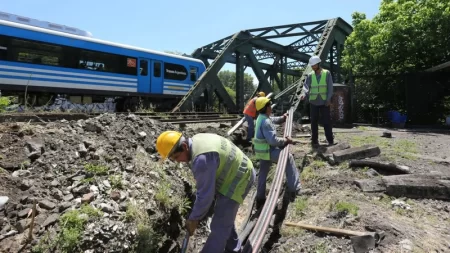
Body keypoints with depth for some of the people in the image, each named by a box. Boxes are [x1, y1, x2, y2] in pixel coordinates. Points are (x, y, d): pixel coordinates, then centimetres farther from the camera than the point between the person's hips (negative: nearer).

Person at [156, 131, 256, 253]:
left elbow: (205, 194, -27)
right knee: (225, 216, 25)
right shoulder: (196, 140, -3)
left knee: (219, 226, -4)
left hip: (237, 180, -10)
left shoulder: (201, 159, -35)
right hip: (233, 173, 10)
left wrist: (194, 218, -12)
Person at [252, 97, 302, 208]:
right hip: (268, 151, -10)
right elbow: (273, 140, -29)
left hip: (262, 151, 10)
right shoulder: (266, 122, -25)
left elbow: (273, 120, 31)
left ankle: (260, 199, 25)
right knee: (289, 158, 4)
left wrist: (282, 118, 22)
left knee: (263, 173, 17)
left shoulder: (262, 118, 8)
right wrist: (285, 141, -18)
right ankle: (293, 189, 7)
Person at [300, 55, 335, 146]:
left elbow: (330, 87, -2)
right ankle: (314, 140, 14)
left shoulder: (327, 73, 1)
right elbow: (306, 86, -7)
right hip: (313, 102, 2)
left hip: (324, 102, -2)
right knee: (314, 122, 5)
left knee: (327, 121, 2)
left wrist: (329, 99, -10)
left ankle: (330, 140, 12)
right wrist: (303, 94, -27)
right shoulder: (310, 75, 4)